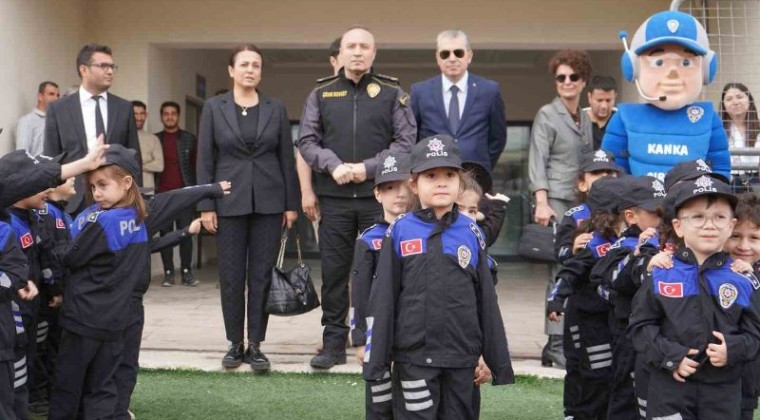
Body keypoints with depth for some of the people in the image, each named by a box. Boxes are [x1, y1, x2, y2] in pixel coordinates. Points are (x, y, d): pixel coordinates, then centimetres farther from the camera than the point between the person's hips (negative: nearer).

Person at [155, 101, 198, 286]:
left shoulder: (189, 139, 8)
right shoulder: (155, 139, 10)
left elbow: (196, 165, 7)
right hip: (162, 195, 1)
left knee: (186, 233, -3)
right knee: (165, 234, 1)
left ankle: (186, 272, 1)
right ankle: (168, 273, 4)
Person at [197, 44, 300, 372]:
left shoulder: (276, 108, 5)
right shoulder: (214, 107, 3)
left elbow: (287, 158, 6)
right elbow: (205, 160, 1)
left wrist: (292, 203, 2)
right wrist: (206, 206, -5)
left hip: (268, 201, 1)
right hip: (229, 200, 0)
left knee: (262, 274, 2)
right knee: (231, 275, 3)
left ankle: (255, 345, 9)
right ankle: (235, 344, 15)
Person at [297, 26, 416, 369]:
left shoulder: (392, 93, 6)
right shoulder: (321, 93, 11)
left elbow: (406, 140, 1)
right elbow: (307, 140, 7)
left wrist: (369, 168, -10)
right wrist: (333, 165, -10)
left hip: (379, 195, -1)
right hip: (333, 196, 2)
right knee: (333, 270, 5)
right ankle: (334, 343, 13)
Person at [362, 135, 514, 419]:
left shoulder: (472, 233, 4)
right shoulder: (399, 233, -2)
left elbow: (486, 301, 6)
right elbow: (382, 300, -2)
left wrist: (498, 360, 7)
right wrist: (376, 358, -5)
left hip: (462, 358, 2)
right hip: (413, 358, -2)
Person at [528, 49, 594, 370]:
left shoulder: (585, 119, 18)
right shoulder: (547, 115, 0)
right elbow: (537, 162, -7)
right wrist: (541, 202, -17)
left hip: (582, 201, 6)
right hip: (556, 201, -6)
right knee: (562, 269, -10)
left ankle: (558, 341, 8)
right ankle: (557, 342, -6)